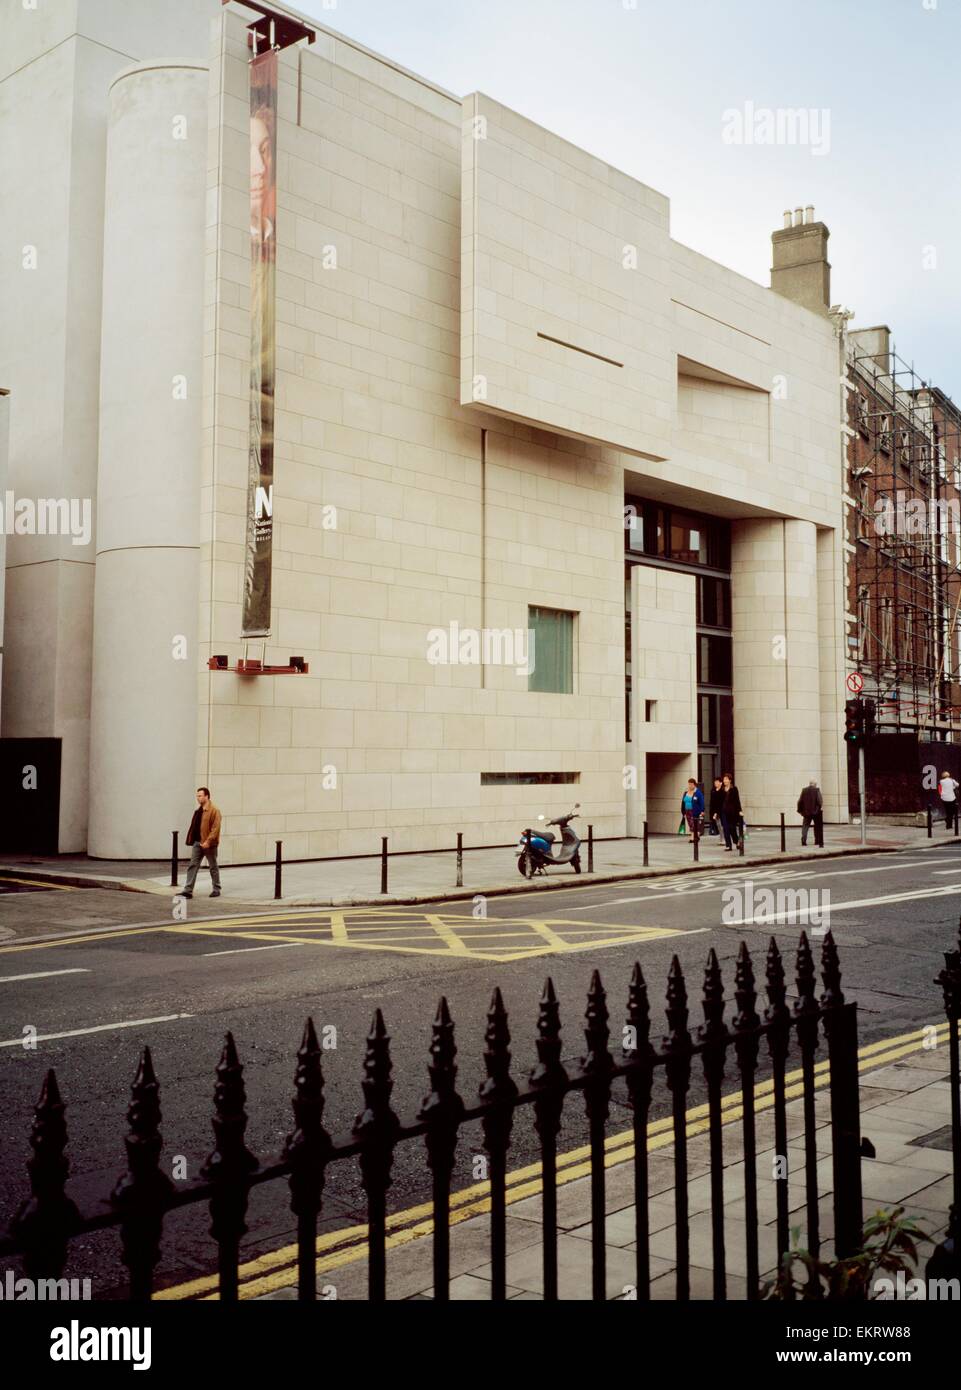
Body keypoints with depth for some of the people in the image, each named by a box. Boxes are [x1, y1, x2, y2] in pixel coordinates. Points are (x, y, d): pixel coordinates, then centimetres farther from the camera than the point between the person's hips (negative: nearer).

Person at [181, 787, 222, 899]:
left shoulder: (214, 811, -12)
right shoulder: (198, 810, 13)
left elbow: (216, 828, -18)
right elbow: (194, 826, 18)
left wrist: (208, 841, -24)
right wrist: (191, 839, 11)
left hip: (209, 844, -7)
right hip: (197, 843, 7)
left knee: (213, 867, 6)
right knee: (193, 866, 1)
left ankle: (216, 890, 17)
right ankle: (188, 890, -1)